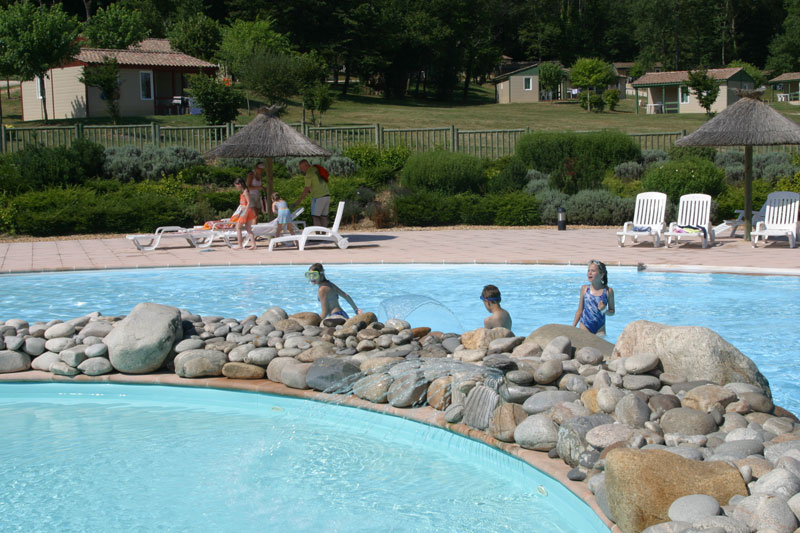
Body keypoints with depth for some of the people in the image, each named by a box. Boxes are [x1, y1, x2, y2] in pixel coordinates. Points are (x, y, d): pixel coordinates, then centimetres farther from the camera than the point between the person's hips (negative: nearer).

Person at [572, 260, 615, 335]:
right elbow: (579, 311, 8)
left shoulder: (608, 291, -4)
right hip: (585, 326, 1)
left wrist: (605, 310, -16)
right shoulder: (584, 289, 1)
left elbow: (612, 312, 6)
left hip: (600, 329, -1)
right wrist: (572, 328, 5)